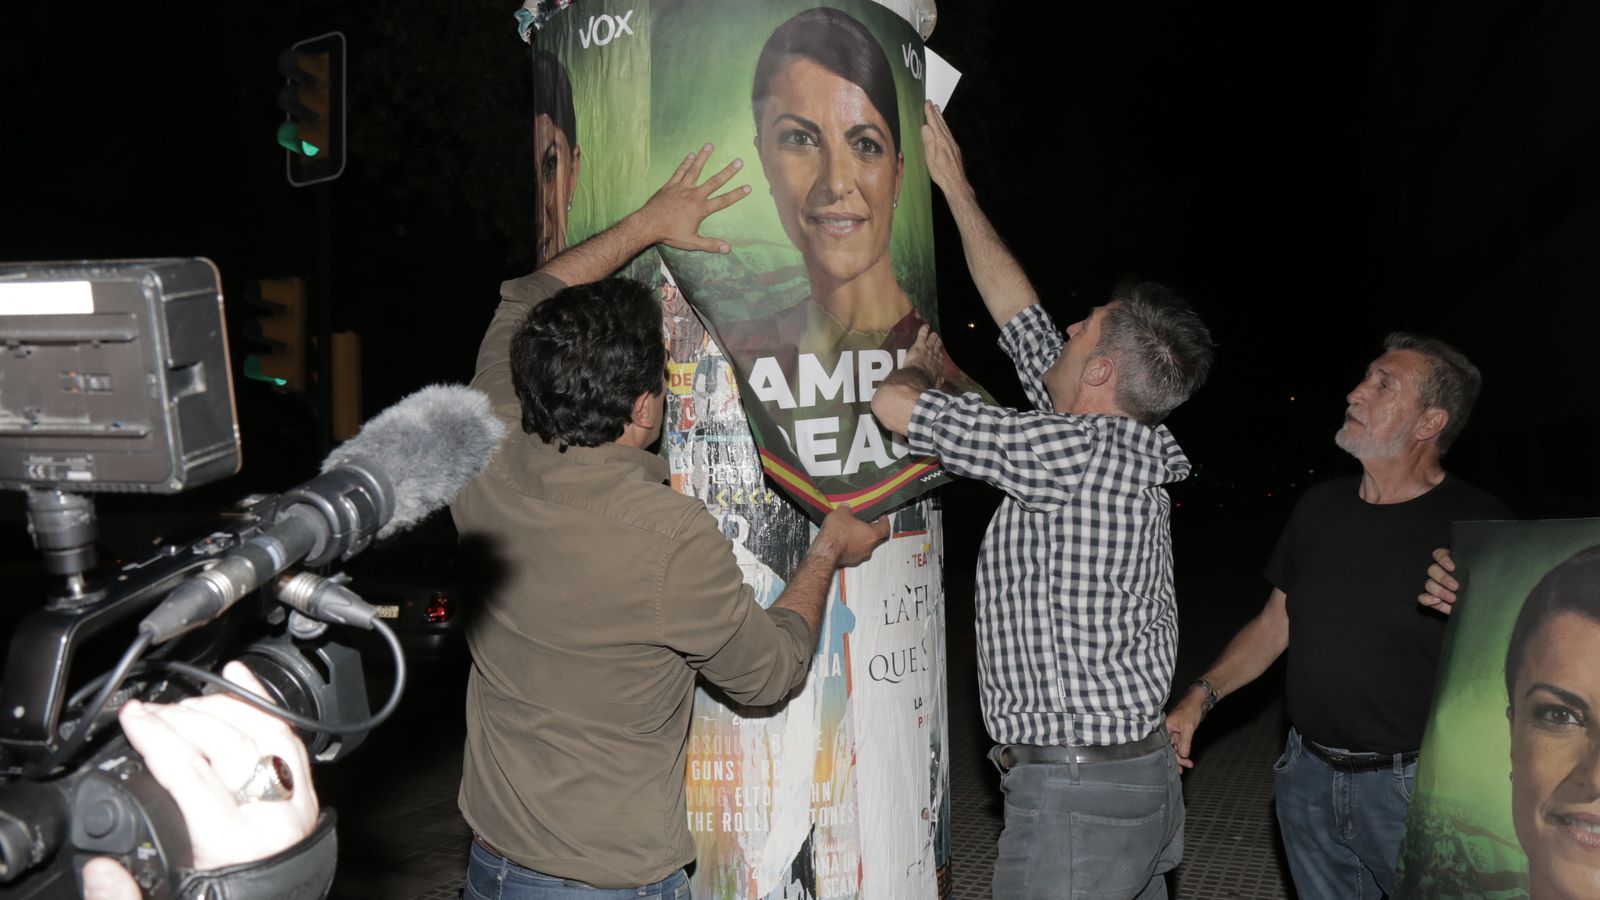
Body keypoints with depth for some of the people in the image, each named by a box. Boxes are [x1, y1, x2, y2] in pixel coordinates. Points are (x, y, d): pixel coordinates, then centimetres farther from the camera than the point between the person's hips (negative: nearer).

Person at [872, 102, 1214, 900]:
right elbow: (1017, 308, 13)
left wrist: (923, 368, 4)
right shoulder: (1125, 445, 5)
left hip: (1073, 793, -9)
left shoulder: (1075, 454, -20)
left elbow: (893, 404, -20)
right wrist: (954, 185, 19)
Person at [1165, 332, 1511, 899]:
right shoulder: (1321, 505, 4)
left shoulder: (1477, 526, -13)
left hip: (1411, 788, -5)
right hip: (1309, 777, 5)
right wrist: (1200, 697, 1)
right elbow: (1275, 624, 11)